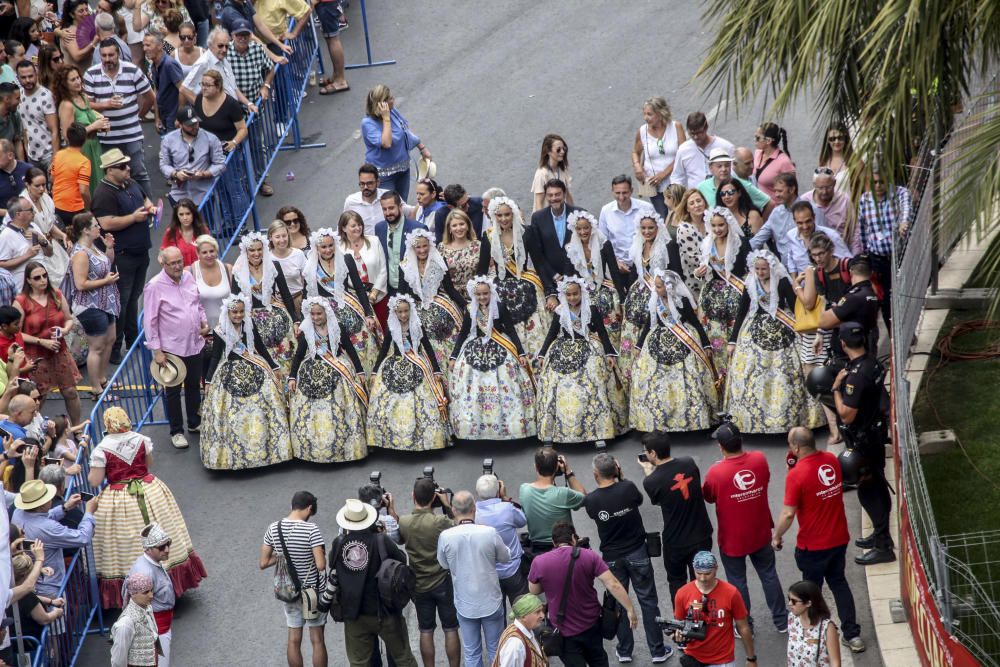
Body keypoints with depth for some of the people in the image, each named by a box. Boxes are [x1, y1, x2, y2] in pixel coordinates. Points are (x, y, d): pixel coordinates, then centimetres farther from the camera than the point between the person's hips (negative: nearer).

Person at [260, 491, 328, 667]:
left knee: (293, 639, 13)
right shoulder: (311, 529, -21)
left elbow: (263, 563, -3)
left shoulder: (274, 528, -7)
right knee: (317, 640, 7)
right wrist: (322, 555, -3)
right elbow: (321, 565, -25)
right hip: (313, 590, -4)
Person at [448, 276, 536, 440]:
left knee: (504, 389, -6)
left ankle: (508, 425, -1)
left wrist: (521, 353, -7)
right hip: (475, 352, 2)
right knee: (472, 391, -3)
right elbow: (462, 335, 9)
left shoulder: (500, 308, -6)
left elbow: (512, 331, -2)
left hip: (500, 352, -2)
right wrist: (453, 357, 6)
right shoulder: (470, 312, 1)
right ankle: (474, 426, 3)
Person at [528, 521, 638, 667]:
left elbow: (534, 591, 5)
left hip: (563, 631, -1)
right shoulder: (589, 556, -12)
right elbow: (613, 585, -17)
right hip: (592, 624, 1)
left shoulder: (539, 562, -11)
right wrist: (630, 609, -12)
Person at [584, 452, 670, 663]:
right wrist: (621, 477, 4)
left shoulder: (591, 500, -15)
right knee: (648, 601, 8)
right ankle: (658, 651, 12)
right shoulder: (628, 488, -18)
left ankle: (624, 651, 22)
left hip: (611, 557, 1)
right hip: (637, 553, -1)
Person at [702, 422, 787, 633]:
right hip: (760, 534, 3)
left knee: (737, 581, 14)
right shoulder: (759, 459, -15)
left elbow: (709, 497, -4)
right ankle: (781, 620, 31)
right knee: (769, 575, 20)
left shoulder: (716, 472, -24)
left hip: (732, 539, -3)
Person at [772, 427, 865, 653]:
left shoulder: (796, 475, -24)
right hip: (839, 538, 6)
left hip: (813, 546, -6)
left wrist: (776, 536, -5)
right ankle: (852, 634, 20)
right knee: (839, 582, 20)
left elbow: (788, 513, -22)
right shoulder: (832, 460, -5)